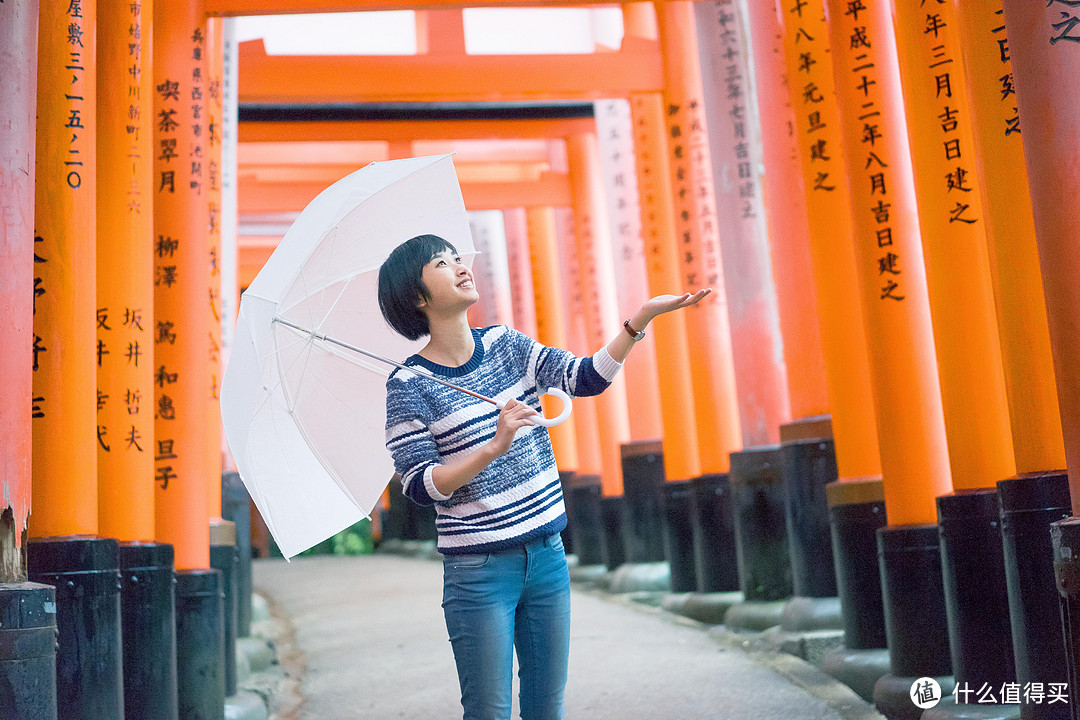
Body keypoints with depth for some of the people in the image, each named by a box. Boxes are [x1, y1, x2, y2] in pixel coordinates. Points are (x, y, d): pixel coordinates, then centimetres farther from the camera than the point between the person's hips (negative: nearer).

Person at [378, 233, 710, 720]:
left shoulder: (506, 345, 6)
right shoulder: (409, 385, -9)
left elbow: (587, 379, -2)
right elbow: (419, 486, -15)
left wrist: (642, 318, -13)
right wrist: (494, 447, -27)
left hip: (547, 556, 5)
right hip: (479, 570, -5)